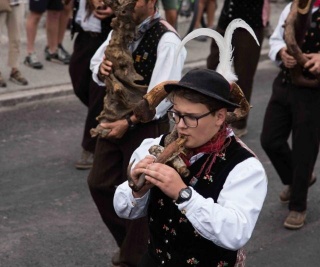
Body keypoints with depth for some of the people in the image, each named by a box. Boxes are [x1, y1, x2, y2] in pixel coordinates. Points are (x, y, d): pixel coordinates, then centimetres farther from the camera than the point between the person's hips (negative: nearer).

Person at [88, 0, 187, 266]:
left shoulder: (167, 40, -21)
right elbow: (96, 62, 13)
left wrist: (129, 122, -23)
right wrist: (101, 68, -11)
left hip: (147, 126, -7)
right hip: (114, 118, 8)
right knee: (99, 183, 15)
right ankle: (128, 239, 37)